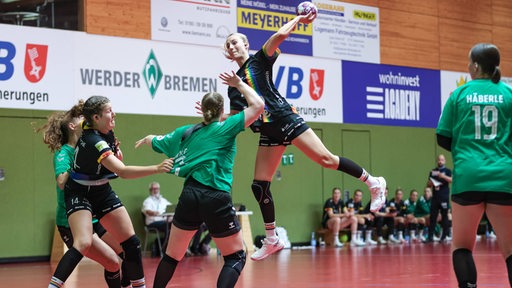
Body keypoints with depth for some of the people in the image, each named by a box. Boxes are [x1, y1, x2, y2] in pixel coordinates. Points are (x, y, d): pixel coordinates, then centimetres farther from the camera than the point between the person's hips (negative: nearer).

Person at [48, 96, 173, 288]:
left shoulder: (106, 133, -5)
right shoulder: (93, 141, -30)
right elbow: (123, 171, -40)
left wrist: (115, 150, 1)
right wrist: (157, 169, -46)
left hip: (103, 193, 8)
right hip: (79, 195, -8)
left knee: (131, 242, 3)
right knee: (84, 243, -30)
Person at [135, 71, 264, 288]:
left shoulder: (186, 132, 15)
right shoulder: (226, 128, 1)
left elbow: (156, 142, 31)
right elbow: (258, 105, -3)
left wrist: (146, 139, 54)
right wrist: (239, 84, 10)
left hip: (189, 196, 4)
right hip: (216, 199, -4)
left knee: (172, 256, 17)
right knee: (236, 257, 5)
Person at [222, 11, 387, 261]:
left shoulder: (259, 60, 3)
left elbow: (280, 35, -14)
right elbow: (234, 118, 24)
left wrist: (298, 20, -4)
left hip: (286, 120, -6)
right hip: (268, 133, 6)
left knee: (325, 159, -17)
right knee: (259, 187, 2)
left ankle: (373, 183, -1)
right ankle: (272, 240, 13)